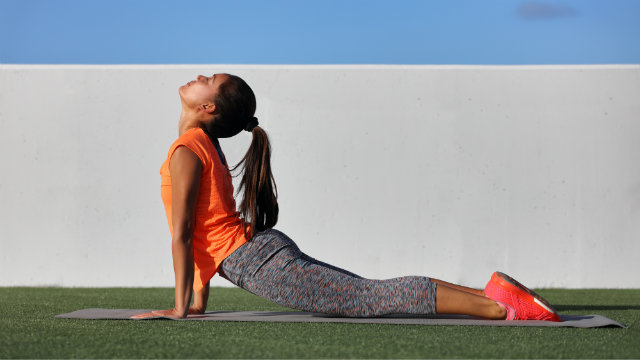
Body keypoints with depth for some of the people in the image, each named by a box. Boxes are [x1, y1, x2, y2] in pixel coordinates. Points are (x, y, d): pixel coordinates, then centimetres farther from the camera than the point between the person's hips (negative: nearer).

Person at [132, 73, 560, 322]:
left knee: (375, 298, -15)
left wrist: (180, 307, -8)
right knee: (373, 293, 8)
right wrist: (200, 302, 26)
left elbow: (181, 233, -12)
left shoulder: (186, 151, -9)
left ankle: (498, 307, -21)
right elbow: (205, 232, 26)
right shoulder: (209, 148, 21)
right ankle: (492, 292, 5)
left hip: (260, 264, -9)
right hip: (268, 249, 9)